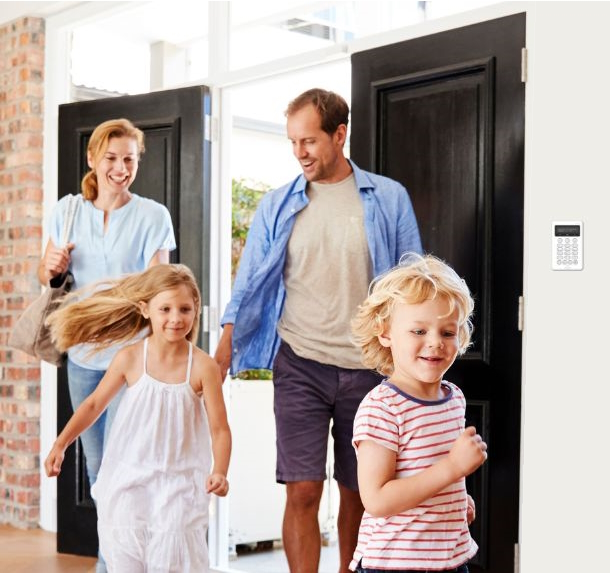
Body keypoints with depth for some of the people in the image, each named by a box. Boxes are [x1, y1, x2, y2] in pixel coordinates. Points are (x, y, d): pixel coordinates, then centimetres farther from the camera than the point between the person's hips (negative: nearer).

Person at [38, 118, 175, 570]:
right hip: (83, 354, 5)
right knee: (96, 465, 13)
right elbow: (46, 277, 16)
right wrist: (53, 267, -8)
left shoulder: (152, 216, -5)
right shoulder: (68, 210, 7)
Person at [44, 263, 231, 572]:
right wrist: (60, 445, 1)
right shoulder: (129, 358, -6)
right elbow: (94, 404, 6)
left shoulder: (203, 366, -10)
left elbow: (220, 429, -8)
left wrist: (219, 471, -24)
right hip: (129, 481, 2)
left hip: (179, 484, -1)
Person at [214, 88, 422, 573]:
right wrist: (224, 348, -6)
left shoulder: (389, 199, 2)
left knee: (357, 492, 12)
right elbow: (249, 286, 6)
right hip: (301, 365, 0)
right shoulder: (277, 206, 5)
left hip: (367, 366, 0)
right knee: (303, 491, -6)